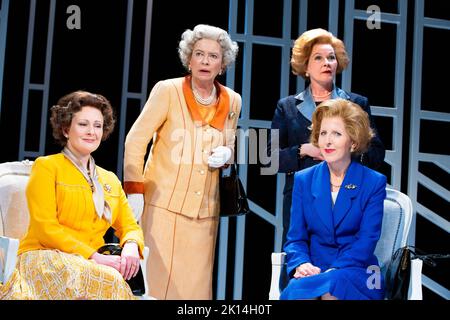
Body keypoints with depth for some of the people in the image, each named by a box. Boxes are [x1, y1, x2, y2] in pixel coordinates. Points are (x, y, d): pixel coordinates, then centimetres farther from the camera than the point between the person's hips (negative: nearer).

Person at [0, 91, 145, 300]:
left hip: (89, 265, 5)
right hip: (44, 259, -5)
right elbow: (45, 229, -8)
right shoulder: (46, 167, 3)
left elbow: (130, 227, 16)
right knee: (110, 281, -34)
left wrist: (131, 247, -10)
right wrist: (94, 256, -16)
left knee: (115, 279, -32)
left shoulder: (111, 180, 22)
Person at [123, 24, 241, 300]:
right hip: (164, 204, -3)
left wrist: (226, 155, -3)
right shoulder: (167, 91, -4)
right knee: (161, 280, -5)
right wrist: (134, 191, -13)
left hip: (205, 211, 4)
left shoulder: (232, 101, 8)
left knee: (196, 284, 2)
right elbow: (136, 140, -5)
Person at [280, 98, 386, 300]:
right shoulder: (303, 180, 11)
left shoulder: (374, 183, 2)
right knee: (297, 287, -35)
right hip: (314, 271, 2)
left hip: (357, 273, -1)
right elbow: (296, 238, 9)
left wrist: (331, 273, -21)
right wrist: (301, 264, -15)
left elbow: (367, 241, -7)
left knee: (332, 284, -37)